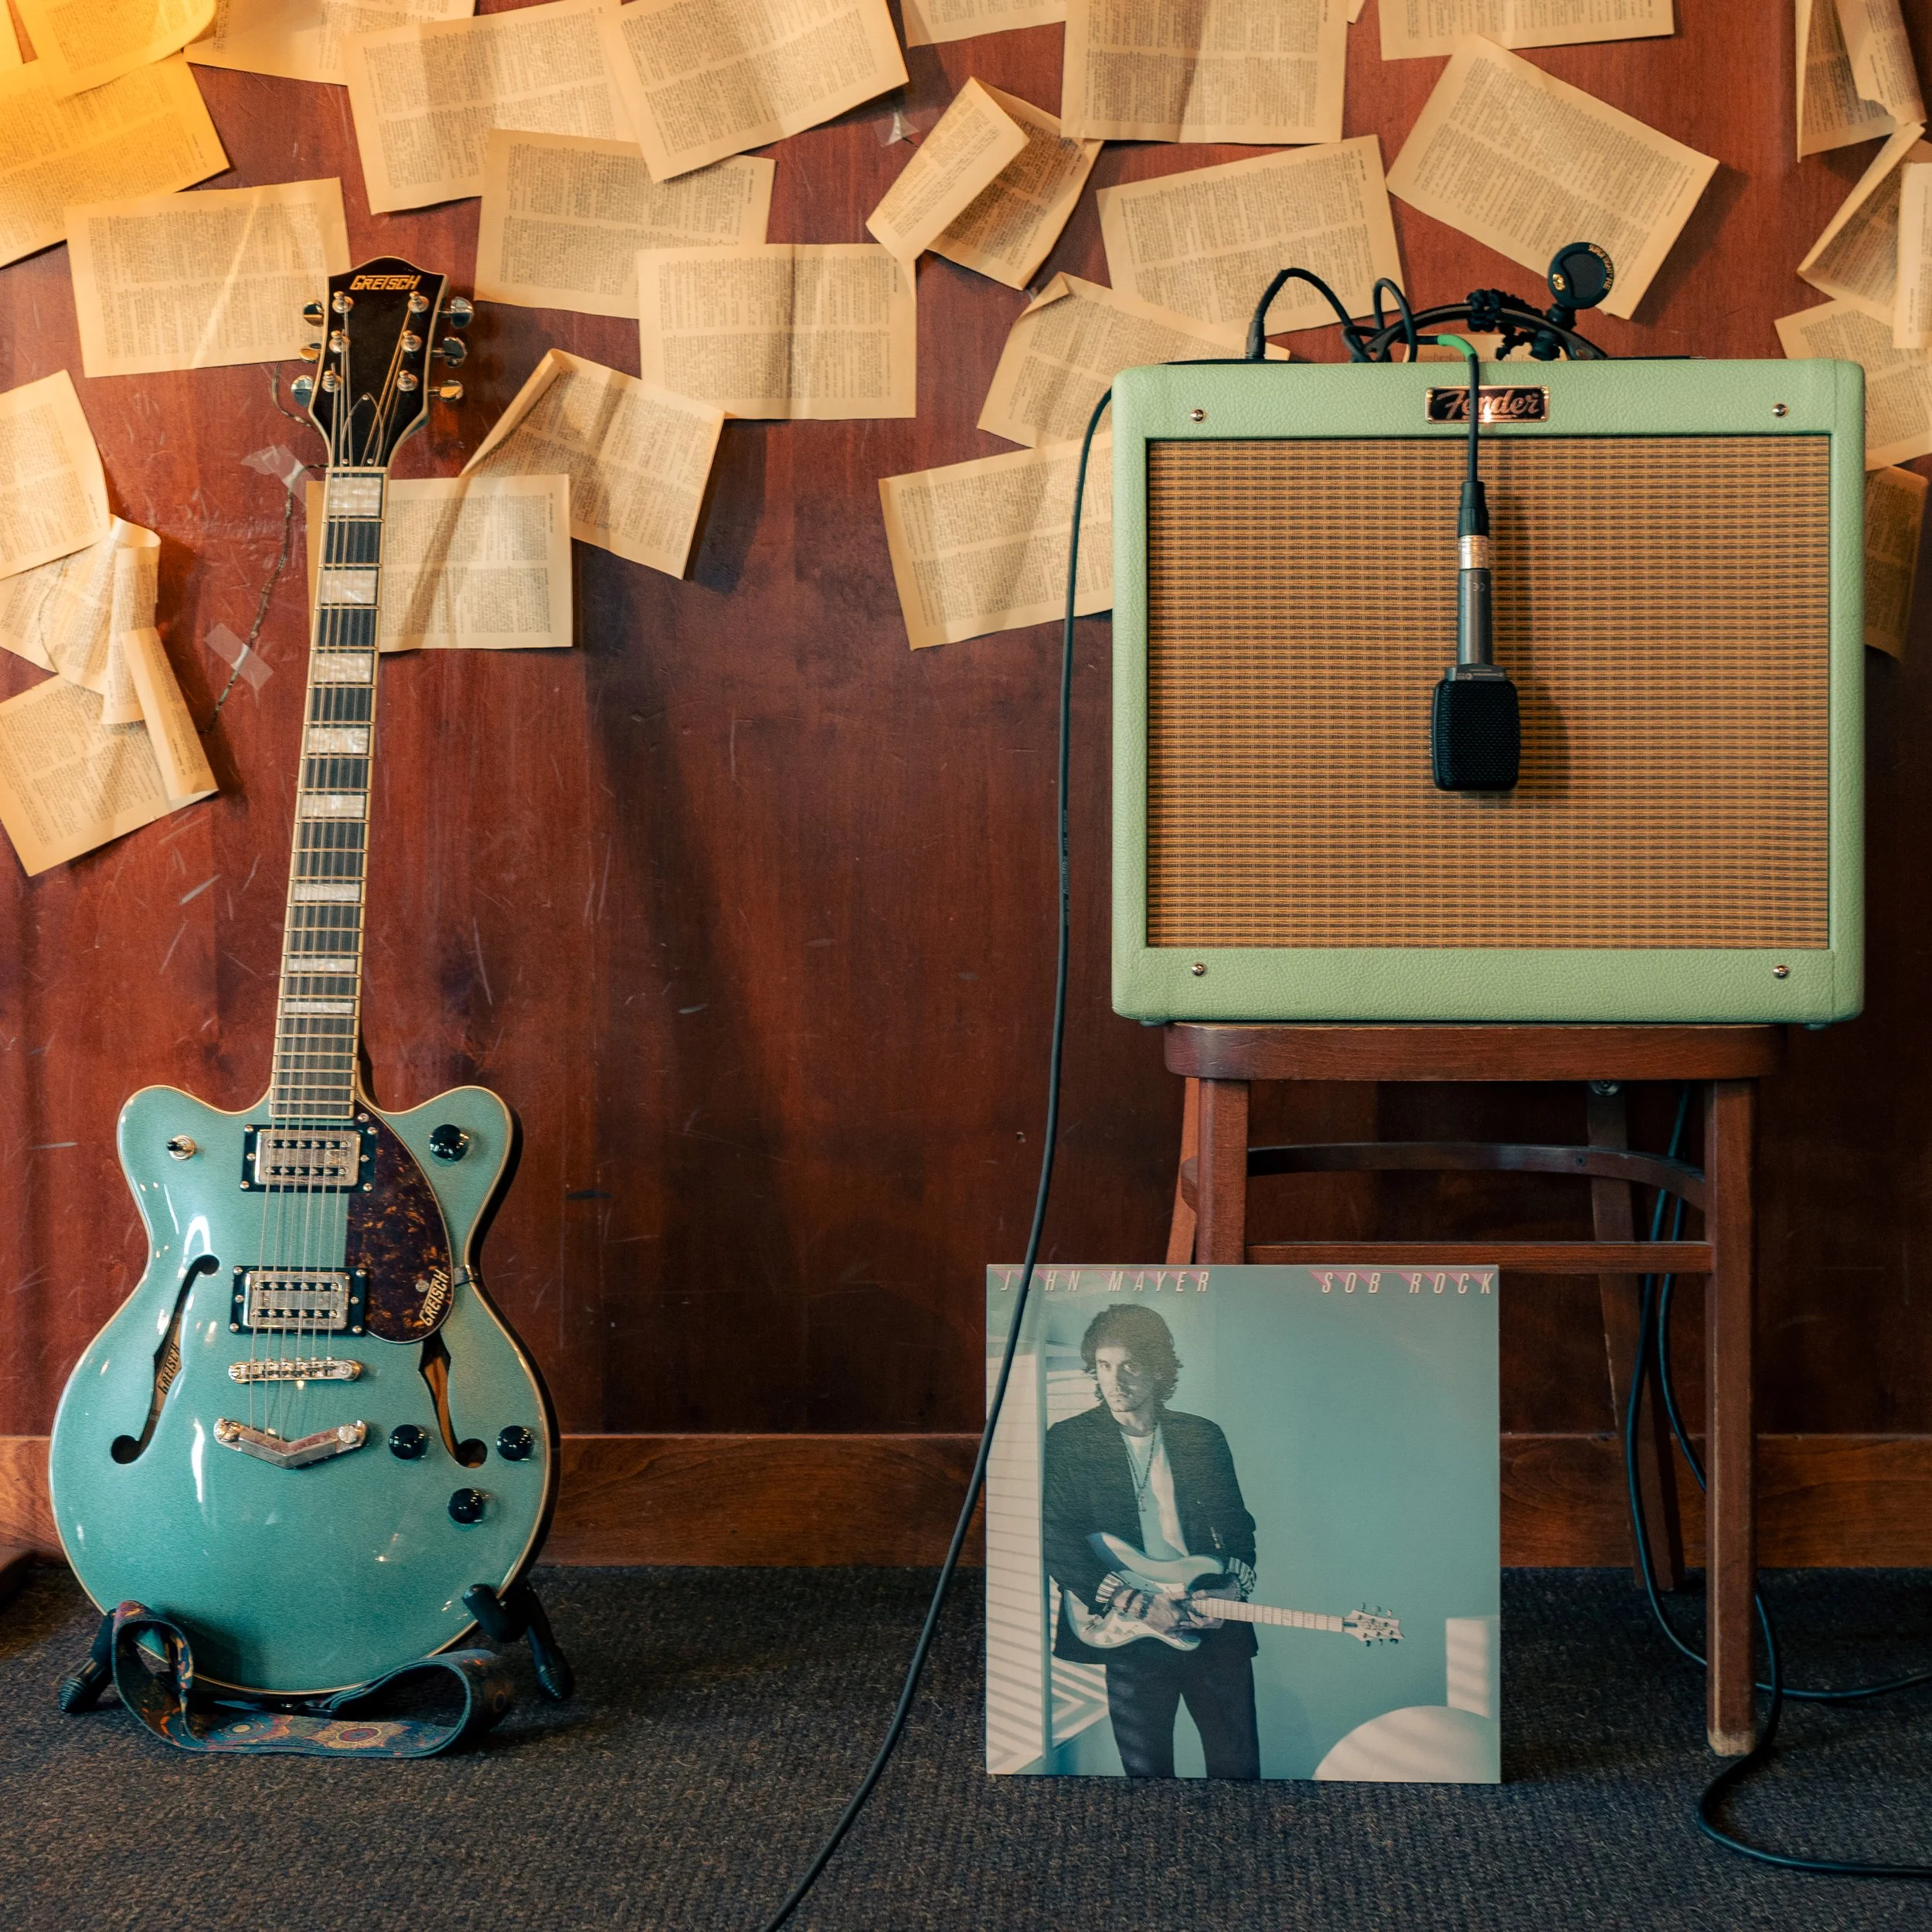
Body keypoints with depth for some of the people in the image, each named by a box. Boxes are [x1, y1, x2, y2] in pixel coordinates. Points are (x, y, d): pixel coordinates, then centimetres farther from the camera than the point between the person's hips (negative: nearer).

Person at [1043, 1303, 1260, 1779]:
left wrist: (1233, 1588, -8)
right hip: (1130, 1634, -2)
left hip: (1216, 1624, 2)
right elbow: (1056, 1542, -9)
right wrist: (1136, 1603, -17)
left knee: (1240, 1764, 5)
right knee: (1147, 1772, 4)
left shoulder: (1203, 1437, 8)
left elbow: (1237, 1526, 12)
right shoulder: (1068, 1441, -1)